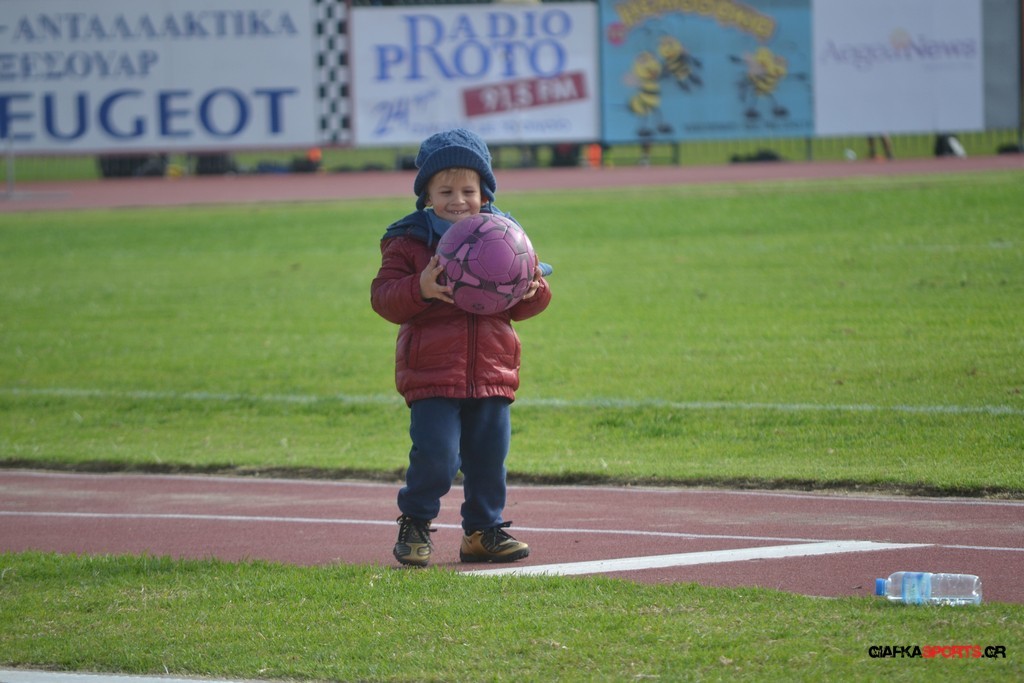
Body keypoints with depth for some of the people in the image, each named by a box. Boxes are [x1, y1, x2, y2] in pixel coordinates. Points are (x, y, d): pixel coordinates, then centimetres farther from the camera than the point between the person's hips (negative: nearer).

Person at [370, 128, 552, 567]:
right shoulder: (408, 242, -1)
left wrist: (532, 291, -9)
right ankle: (414, 524, 10)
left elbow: (526, 305, 14)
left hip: (492, 374, 4)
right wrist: (420, 289, -25)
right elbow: (383, 297, -7)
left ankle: (484, 530, 23)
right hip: (431, 377, -4)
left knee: (489, 457, 8)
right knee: (435, 455, -11)